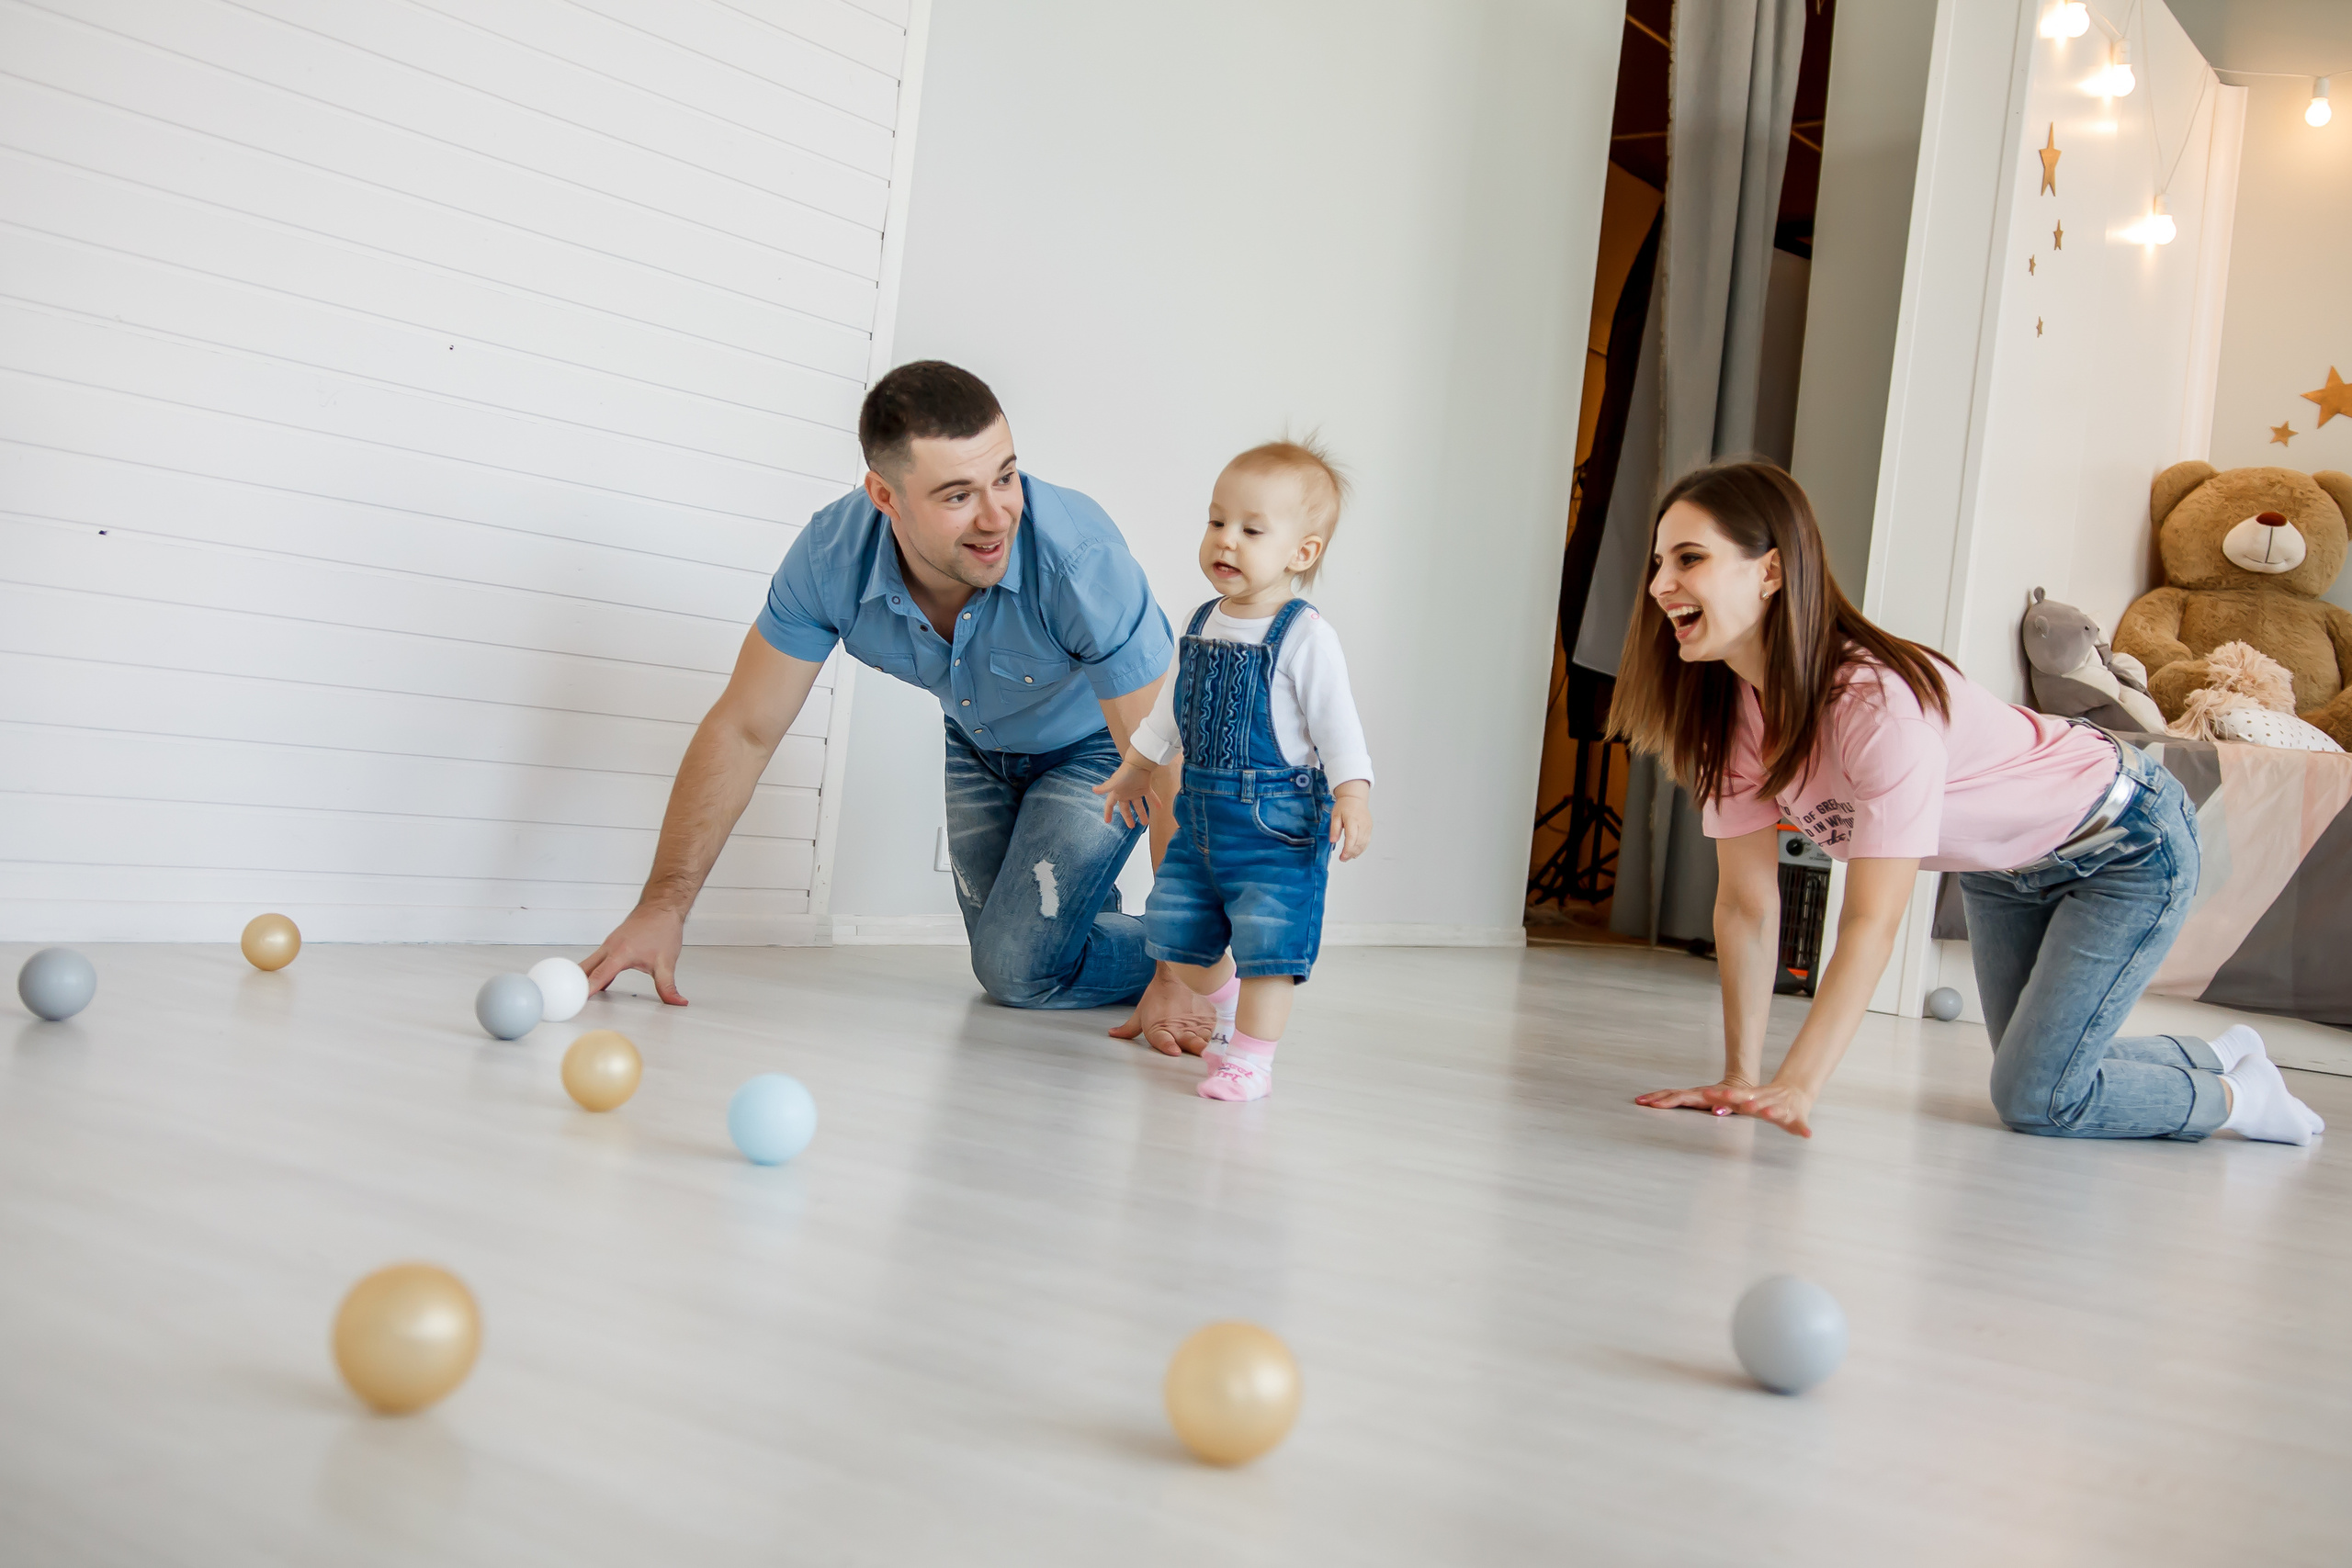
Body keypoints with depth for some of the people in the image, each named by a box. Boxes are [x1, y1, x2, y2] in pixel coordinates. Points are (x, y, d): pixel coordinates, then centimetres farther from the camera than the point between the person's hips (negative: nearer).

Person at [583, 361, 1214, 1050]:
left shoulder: (1081, 559, -41)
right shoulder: (832, 555, -30)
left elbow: (1170, 767, -37)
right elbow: (743, 731, -20)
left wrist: (1180, 975, -37)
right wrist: (663, 905, -25)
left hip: (1097, 742, -4)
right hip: (979, 742, 5)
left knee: (1021, 966, -15)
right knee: (999, 961, 16)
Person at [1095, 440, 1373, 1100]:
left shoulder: (1305, 637, -14)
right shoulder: (1204, 624, 8)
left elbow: (1336, 722, -15)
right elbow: (1173, 706, 21)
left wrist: (1353, 795, -25)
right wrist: (1137, 766, 28)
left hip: (1278, 822, -7)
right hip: (1202, 812, 7)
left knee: (1267, 943, -7)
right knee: (1176, 930, 14)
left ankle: (1250, 1057, 8)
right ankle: (1231, 1006, 40)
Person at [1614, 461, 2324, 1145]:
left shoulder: (1883, 703, -40)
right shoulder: (1728, 707, -18)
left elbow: (1872, 923, -40)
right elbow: (1747, 905, -16)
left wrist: (1796, 1086, -48)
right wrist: (1741, 1077, -19)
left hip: (2122, 841, -7)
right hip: (2001, 865, 7)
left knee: (2035, 1099, -11)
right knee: (2037, 1065, 18)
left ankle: (2236, 1095, 16)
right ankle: (2215, 1054, 46)